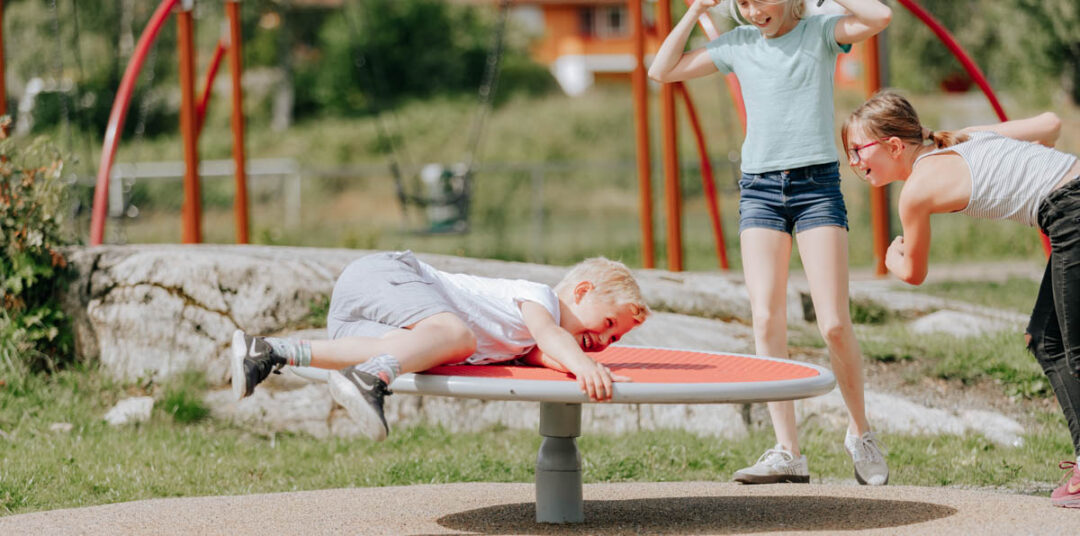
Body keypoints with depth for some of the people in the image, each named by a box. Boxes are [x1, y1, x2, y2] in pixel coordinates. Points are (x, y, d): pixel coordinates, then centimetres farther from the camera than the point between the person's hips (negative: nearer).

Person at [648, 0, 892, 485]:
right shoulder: (738, 45, 13)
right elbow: (662, 71, 16)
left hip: (817, 185, -3)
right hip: (759, 189, 3)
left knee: (834, 325, -9)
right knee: (766, 321, -8)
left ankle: (859, 433, 13)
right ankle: (787, 453, -8)